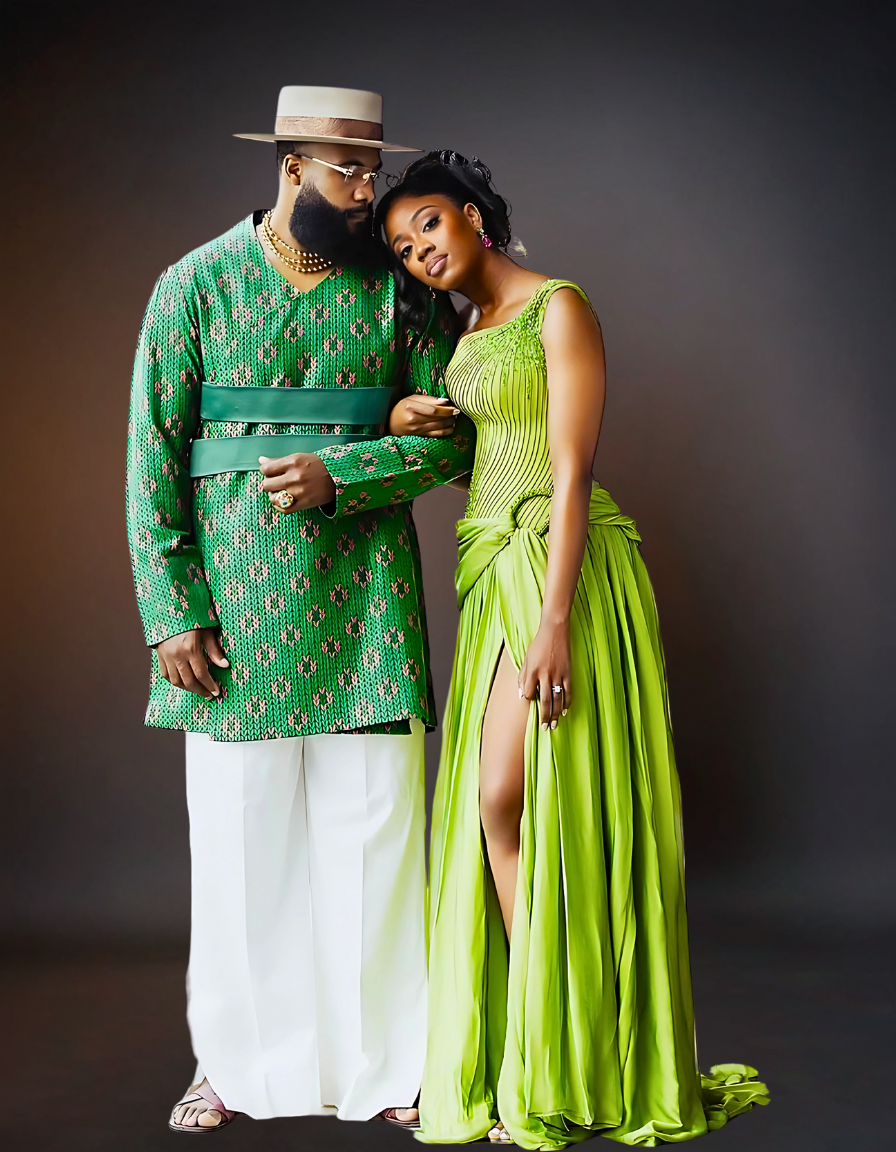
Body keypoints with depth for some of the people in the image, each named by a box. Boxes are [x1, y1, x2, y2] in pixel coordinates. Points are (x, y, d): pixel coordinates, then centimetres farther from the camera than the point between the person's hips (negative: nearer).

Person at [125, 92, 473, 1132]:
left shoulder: (398, 287, 7)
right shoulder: (196, 285, 3)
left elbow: (449, 436, 3)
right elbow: (153, 456, 0)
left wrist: (337, 473, -14)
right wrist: (172, 611, -7)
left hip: (364, 598, 1)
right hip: (236, 603, -1)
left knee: (375, 828, 1)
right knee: (237, 833, 4)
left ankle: (386, 1065, 13)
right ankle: (236, 1064, 18)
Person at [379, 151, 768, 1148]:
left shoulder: (559, 309, -6)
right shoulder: (469, 334, 19)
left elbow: (571, 471, -15)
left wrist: (553, 619, -22)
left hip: (558, 563, -8)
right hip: (493, 575, 8)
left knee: (509, 799, -12)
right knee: (495, 808, 2)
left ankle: (550, 1069, -2)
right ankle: (537, 1056, 7)